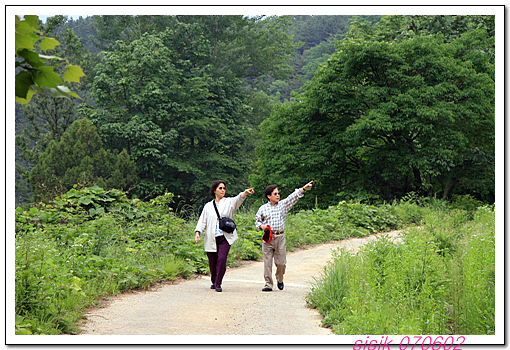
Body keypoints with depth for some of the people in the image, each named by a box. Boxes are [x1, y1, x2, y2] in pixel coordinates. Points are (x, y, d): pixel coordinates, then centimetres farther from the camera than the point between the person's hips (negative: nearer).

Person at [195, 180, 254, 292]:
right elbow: (202, 221, 12)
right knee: (212, 262, 7)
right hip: (211, 239, 2)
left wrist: (246, 192, -34)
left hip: (225, 237, -2)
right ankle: (214, 282, 29)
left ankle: (218, 284, -8)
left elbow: (239, 199, -13)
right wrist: (198, 232, -4)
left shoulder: (229, 202, 7)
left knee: (222, 259, -16)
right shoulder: (208, 206, 13)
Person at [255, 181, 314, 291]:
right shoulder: (263, 208, 6)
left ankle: (280, 280, 29)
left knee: (281, 262, 3)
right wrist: (261, 226, -8)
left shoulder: (283, 205, 7)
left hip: (280, 237, 1)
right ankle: (268, 284, 4)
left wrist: (303, 189, -14)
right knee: (267, 262, -3)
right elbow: (257, 221, 14)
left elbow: (293, 196, -3)